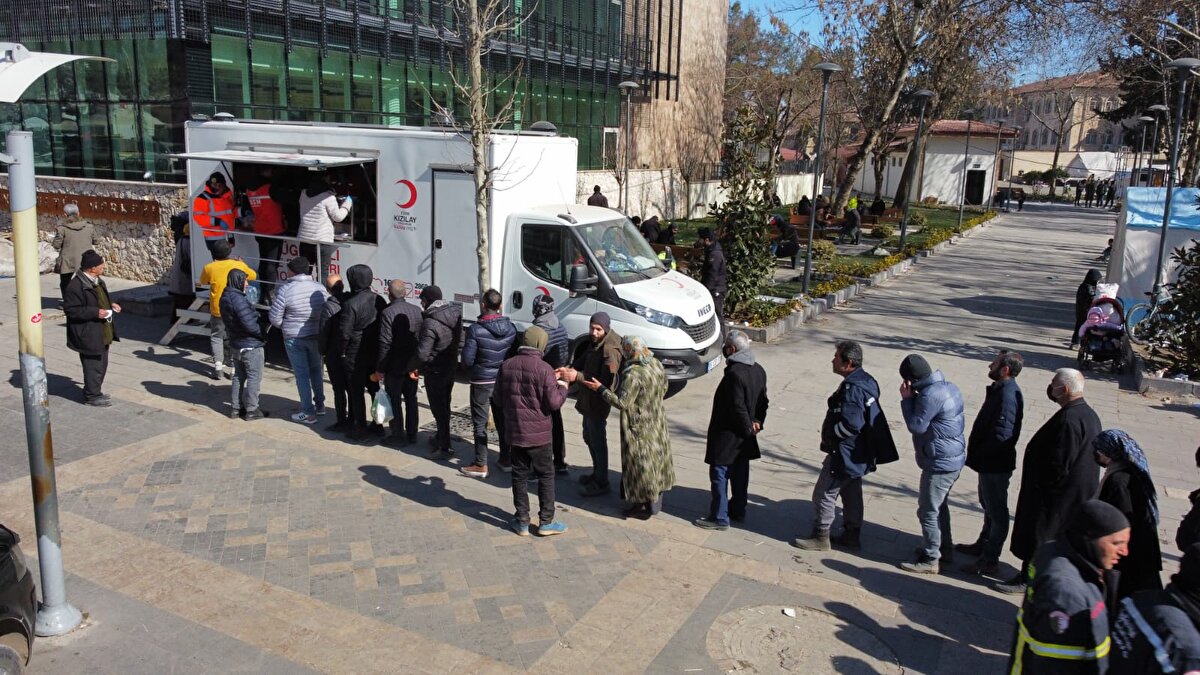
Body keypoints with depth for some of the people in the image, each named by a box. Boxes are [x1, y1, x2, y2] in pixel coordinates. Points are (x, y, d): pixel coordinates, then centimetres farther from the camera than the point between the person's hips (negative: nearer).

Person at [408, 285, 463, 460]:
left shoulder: (430, 322, -25)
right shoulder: (455, 313, -1)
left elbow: (422, 353, -24)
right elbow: (459, 339, 11)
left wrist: (412, 367, -8)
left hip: (435, 371, -8)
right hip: (451, 367, 8)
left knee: (438, 409, 2)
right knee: (444, 406, 21)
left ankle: (444, 448, 8)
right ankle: (441, 438, 37)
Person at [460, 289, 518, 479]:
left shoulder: (476, 329, -20)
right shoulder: (511, 328, -5)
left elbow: (467, 360, -18)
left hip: (482, 381, -5)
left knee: (480, 423, 6)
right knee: (503, 420, 18)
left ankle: (481, 465, 11)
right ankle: (506, 459, 28)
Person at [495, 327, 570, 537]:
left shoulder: (506, 366, -2)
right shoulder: (543, 369, -17)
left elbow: (498, 397, 8)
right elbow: (553, 402, -15)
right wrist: (562, 388, 2)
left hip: (514, 431, 4)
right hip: (538, 432, -4)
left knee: (519, 475, 13)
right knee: (546, 475, 9)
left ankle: (522, 521, 18)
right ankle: (546, 522, 14)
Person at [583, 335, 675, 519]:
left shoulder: (633, 374, -28)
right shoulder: (657, 364, -2)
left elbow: (621, 402, -24)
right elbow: (663, 389, 10)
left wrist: (601, 388, -16)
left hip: (639, 427, -8)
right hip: (657, 420, 8)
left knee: (640, 463, 4)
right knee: (655, 458, 19)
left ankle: (644, 506, 14)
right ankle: (656, 500, 32)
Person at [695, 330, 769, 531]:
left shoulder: (734, 373, -24)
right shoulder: (758, 370, 5)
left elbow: (738, 407, -23)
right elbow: (763, 401, 9)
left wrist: (748, 428, -12)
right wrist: (757, 422, 2)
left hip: (727, 435, -9)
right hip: (744, 438, 9)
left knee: (719, 474, 1)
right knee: (740, 473, 19)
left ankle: (720, 518, 7)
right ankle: (738, 511, 32)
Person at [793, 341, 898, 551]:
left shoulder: (852, 389, -26)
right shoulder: (864, 380, 6)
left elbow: (851, 425, -31)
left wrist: (829, 435, -15)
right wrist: (831, 432, 11)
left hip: (845, 454, -10)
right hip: (858, 454, 10)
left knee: (824, 494, 2)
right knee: (851, 493, 20)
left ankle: (820, 537, 13)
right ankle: (852, 535, 32)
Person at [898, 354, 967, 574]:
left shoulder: (930, 395, -25)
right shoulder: (948, 387, 7)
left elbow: (916, 425, -19)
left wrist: (907, 399, -11)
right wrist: (913, 398, 4)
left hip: (939, 463, -10)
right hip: (953, 459, 10)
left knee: (928, 511, 0)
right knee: (940, 506, 25)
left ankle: (929, 560, 10)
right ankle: (944, 548, 39)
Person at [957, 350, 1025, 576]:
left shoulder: (1007, 395, -26)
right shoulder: (1000, 389, 6)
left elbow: (1001, 436, -30)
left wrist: (976, 456, -18)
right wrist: (975, 454, 9)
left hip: (996, 465, -10)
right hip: (990, 463, 10)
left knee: (996, 511, 3)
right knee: (988, 505, 24)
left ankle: (990, 560, 14)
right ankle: (984, 545, 42)